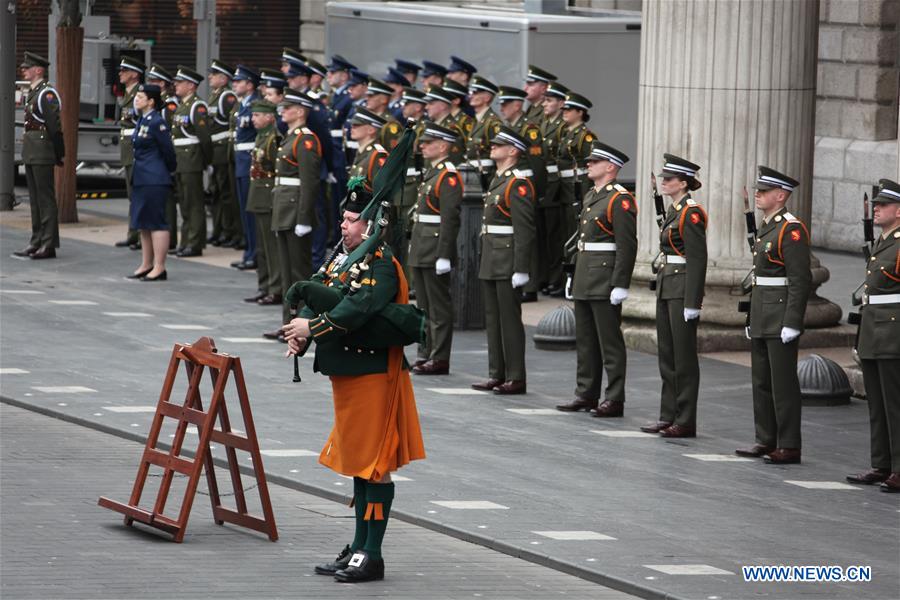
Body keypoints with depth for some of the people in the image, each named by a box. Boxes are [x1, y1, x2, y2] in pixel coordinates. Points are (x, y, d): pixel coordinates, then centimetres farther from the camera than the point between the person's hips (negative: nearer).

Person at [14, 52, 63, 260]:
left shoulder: (47, 93, -14)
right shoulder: (32, 92, 16)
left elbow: (55, 125, -16)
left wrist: (59, 153, -16)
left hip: (42, 153, -10)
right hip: (30, 152, 10)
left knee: (46, 198, -6)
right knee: (35, 198, 12)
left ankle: (49, 245, -4)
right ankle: (37, 242, 17)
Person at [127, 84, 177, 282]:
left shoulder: (157, 122, -15)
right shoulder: (142, 121, 12)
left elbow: (168, 150, -11)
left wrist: (171, 169, 3)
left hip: (155, 179, -10)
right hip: (140, 178, 10)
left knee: (156, 222, -6)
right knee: (143, 223, 14)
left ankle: (159, 268, -3)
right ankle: (146, 265, 22)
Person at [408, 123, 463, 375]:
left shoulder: (448, 177, -14)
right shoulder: (430, 173, 16)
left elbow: (450, 219, -20)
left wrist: (444, 256, -23)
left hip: (436, 252, -10)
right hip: (421, 251, 10)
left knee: (439, 307, -4)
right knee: (424, 306, 14)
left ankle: (439, 359, -1)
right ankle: (426, 354, 20)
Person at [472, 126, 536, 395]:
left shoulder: (518, 184, -14)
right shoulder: (498, 180, 16)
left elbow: (525, 231, -19)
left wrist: (520, 269, -22)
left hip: (508, 263, -10)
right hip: (491, 262, 10)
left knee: (510, 320, -5)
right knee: (493, 319, 12)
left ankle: (516, 378, -1)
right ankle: (497, 375, 18)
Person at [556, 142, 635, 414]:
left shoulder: (620, 200, -13)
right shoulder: (590, 196, 16)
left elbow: (627, 246, -17)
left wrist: (620, 285, -21)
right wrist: (574, 276, 20)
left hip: (605, 282, -9)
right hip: (585, 282, 9)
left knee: (610, 341, -4)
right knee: (585, 340, 13)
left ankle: (614, 399, 0)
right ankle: (587, 394, 20)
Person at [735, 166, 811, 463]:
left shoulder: (791, 230, -14)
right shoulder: (766, 227, 15)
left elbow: (800, 280, -19)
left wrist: (791, 323, -22)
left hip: (781, 321, -10)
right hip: (762, 321, 10)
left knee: (783, 384, -5)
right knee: (762, 382, 13)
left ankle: (789, 447, -1)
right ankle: (766, 441, 21)